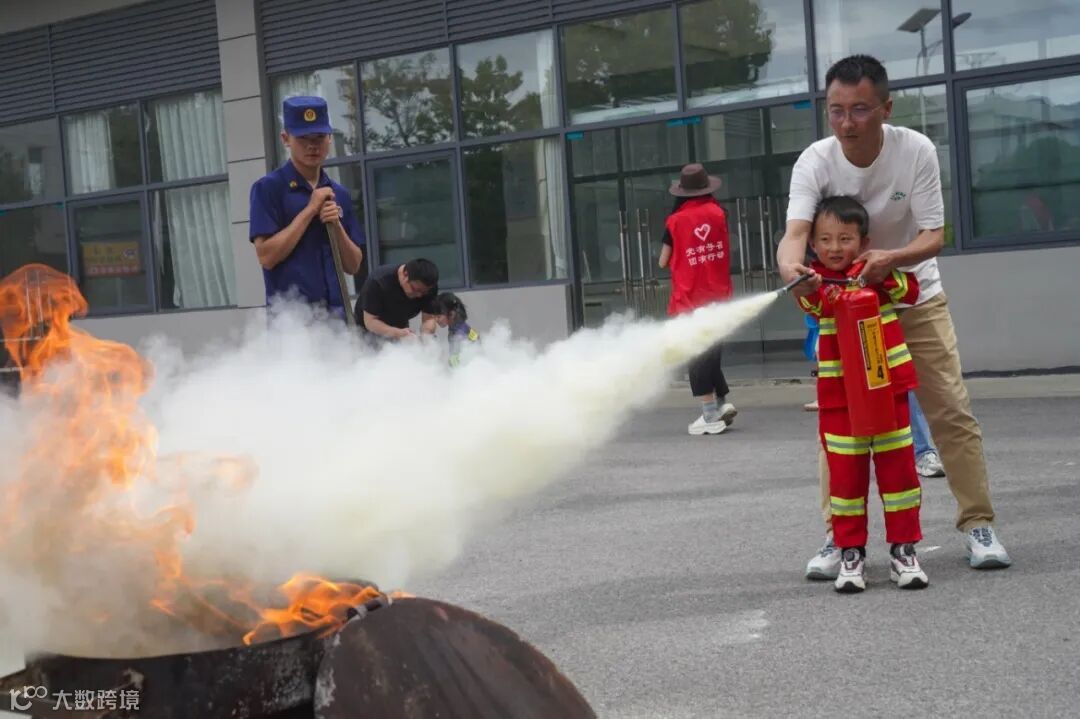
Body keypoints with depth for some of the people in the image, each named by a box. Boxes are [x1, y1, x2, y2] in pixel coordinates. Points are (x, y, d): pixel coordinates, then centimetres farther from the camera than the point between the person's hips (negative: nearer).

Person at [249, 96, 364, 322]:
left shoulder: (339, 195, 13)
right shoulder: (268, 188, -2)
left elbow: (353, 266, 13)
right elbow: (266, 256, -12)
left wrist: (336, 226, -5)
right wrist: (310, 209, -11)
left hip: (336, 313, 6)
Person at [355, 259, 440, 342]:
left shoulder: (430, 287, -22)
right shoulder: (378, 283, -33)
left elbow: (429, 318, -20)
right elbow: (370, 321, -33)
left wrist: (425, 336, -42)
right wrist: (398, 333, -48)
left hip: (400, 327, 4)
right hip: (372, 331, -4)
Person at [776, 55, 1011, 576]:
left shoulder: (916, 150, -20)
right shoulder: (815, 162, -20)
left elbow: (935, 236, -20)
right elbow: (796, 231, -34)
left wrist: (893, 257, -42)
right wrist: (792, 267, -58)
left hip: (916, 297, 0)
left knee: (952, 411, -3)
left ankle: (977, 524, 10)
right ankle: (837, 536, 7)